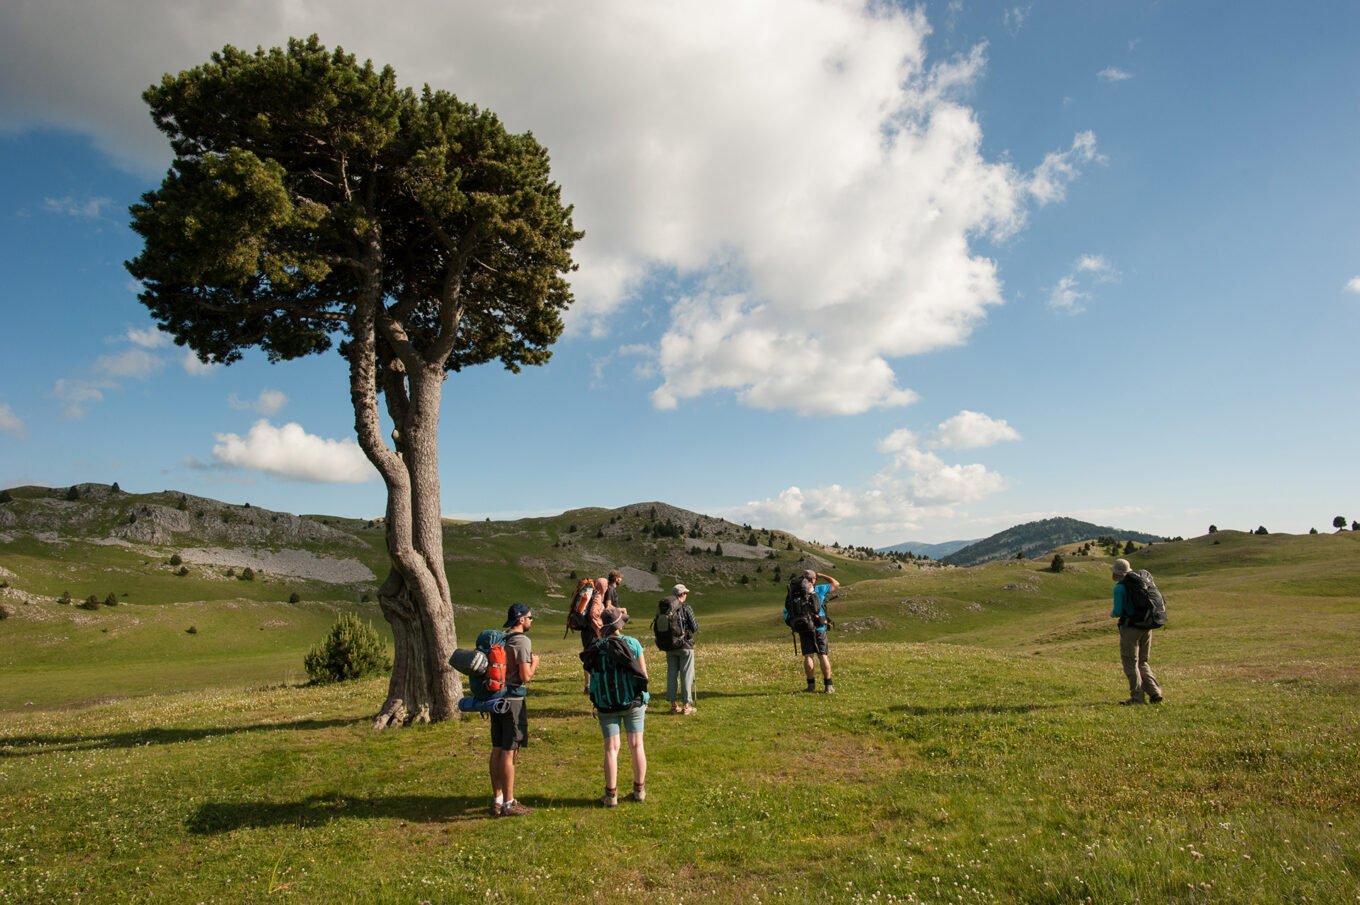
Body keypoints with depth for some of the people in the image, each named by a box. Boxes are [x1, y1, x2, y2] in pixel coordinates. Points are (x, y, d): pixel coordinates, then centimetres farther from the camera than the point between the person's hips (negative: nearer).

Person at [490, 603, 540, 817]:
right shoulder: (522, 641, -13)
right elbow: (525, 676, -16)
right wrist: (534, 663, 1)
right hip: (512, 700, -8)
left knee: (497, 749, 13)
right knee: (509, 751, -3)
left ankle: (497, 800, 22)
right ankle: (508, 804, 4)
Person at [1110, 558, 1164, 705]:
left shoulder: (1119, 588, -12)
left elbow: (1118, 611, -17)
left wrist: (1112, 613, 5)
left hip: (1130, 628, -7)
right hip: (1146, 626, 7)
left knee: (1130, 663, 1)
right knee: (1142, 662, 17)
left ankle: (1137, 697, 0)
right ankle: (1155, 693, 7)